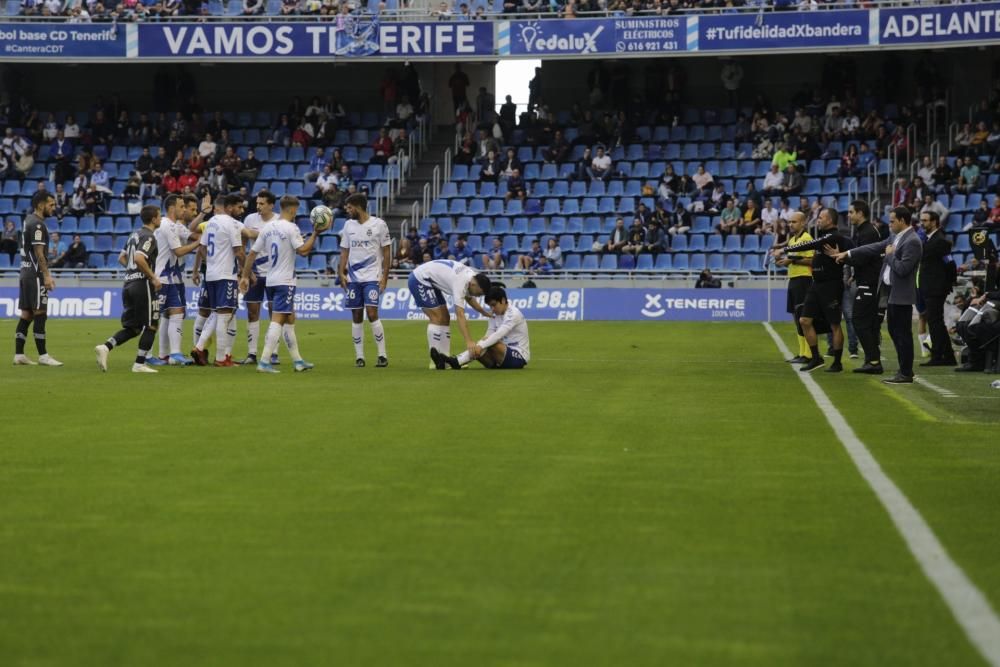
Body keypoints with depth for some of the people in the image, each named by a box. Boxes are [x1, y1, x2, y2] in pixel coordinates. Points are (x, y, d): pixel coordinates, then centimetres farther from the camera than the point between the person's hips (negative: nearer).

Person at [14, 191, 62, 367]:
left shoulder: (29, 221, 16)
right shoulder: (37, 224, -14)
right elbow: (39, 253, -19)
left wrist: (46, 274, 22)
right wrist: (47, 275, -20)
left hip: (26, 273, 10)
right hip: (35, 275, -10)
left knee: (26, 315, 8)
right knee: (40, 314, -6)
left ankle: (19, 355, 8)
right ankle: (43, 356, -5)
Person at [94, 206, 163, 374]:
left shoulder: (135, 234, 17)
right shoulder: (149, 236, -10)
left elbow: (123, 257, 24)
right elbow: (139, 258, -25)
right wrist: (153, 277, -17)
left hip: (128, 283, 9)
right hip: (142, 283, -9)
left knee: (132, 328, 12)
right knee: (151, 326, 1)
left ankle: (105, 347, -8)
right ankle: (139, 364, -1)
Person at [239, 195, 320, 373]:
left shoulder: (267, 227, 8)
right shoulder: (291, 228, -12)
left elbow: (252, 253, 9)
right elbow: (303, 251, -17)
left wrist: (245, 276, 14)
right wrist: (315, 234, -8)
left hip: (270, 281, 8)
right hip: (285, 281, -8)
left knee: (289, 319, 16)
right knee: (277, 320, -9)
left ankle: (297, 361, 22)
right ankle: (264, 362, -18)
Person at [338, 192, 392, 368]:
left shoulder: (379, 224, -4)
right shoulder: (349, 225, 9)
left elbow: (387, 251, -1)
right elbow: (344, 251, 13)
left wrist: (385, 276, -6)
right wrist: (341, 272, 1)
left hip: (372, 277, -4)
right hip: (353, 278, 4)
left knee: (372, 314, -14)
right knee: (356, 317, 3)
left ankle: (382, 355, -7)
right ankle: (359, 356, 9)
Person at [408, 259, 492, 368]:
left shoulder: (473, 276, -4)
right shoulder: (460, 283, -31)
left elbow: (469, 298, 17)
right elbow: (460, 315, -39)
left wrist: (484, 312, 3)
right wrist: (469, 341, -45)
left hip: (430, 281, 10)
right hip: (419, 279, -10)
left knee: (445, 319, 5)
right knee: (438, 318, -16)